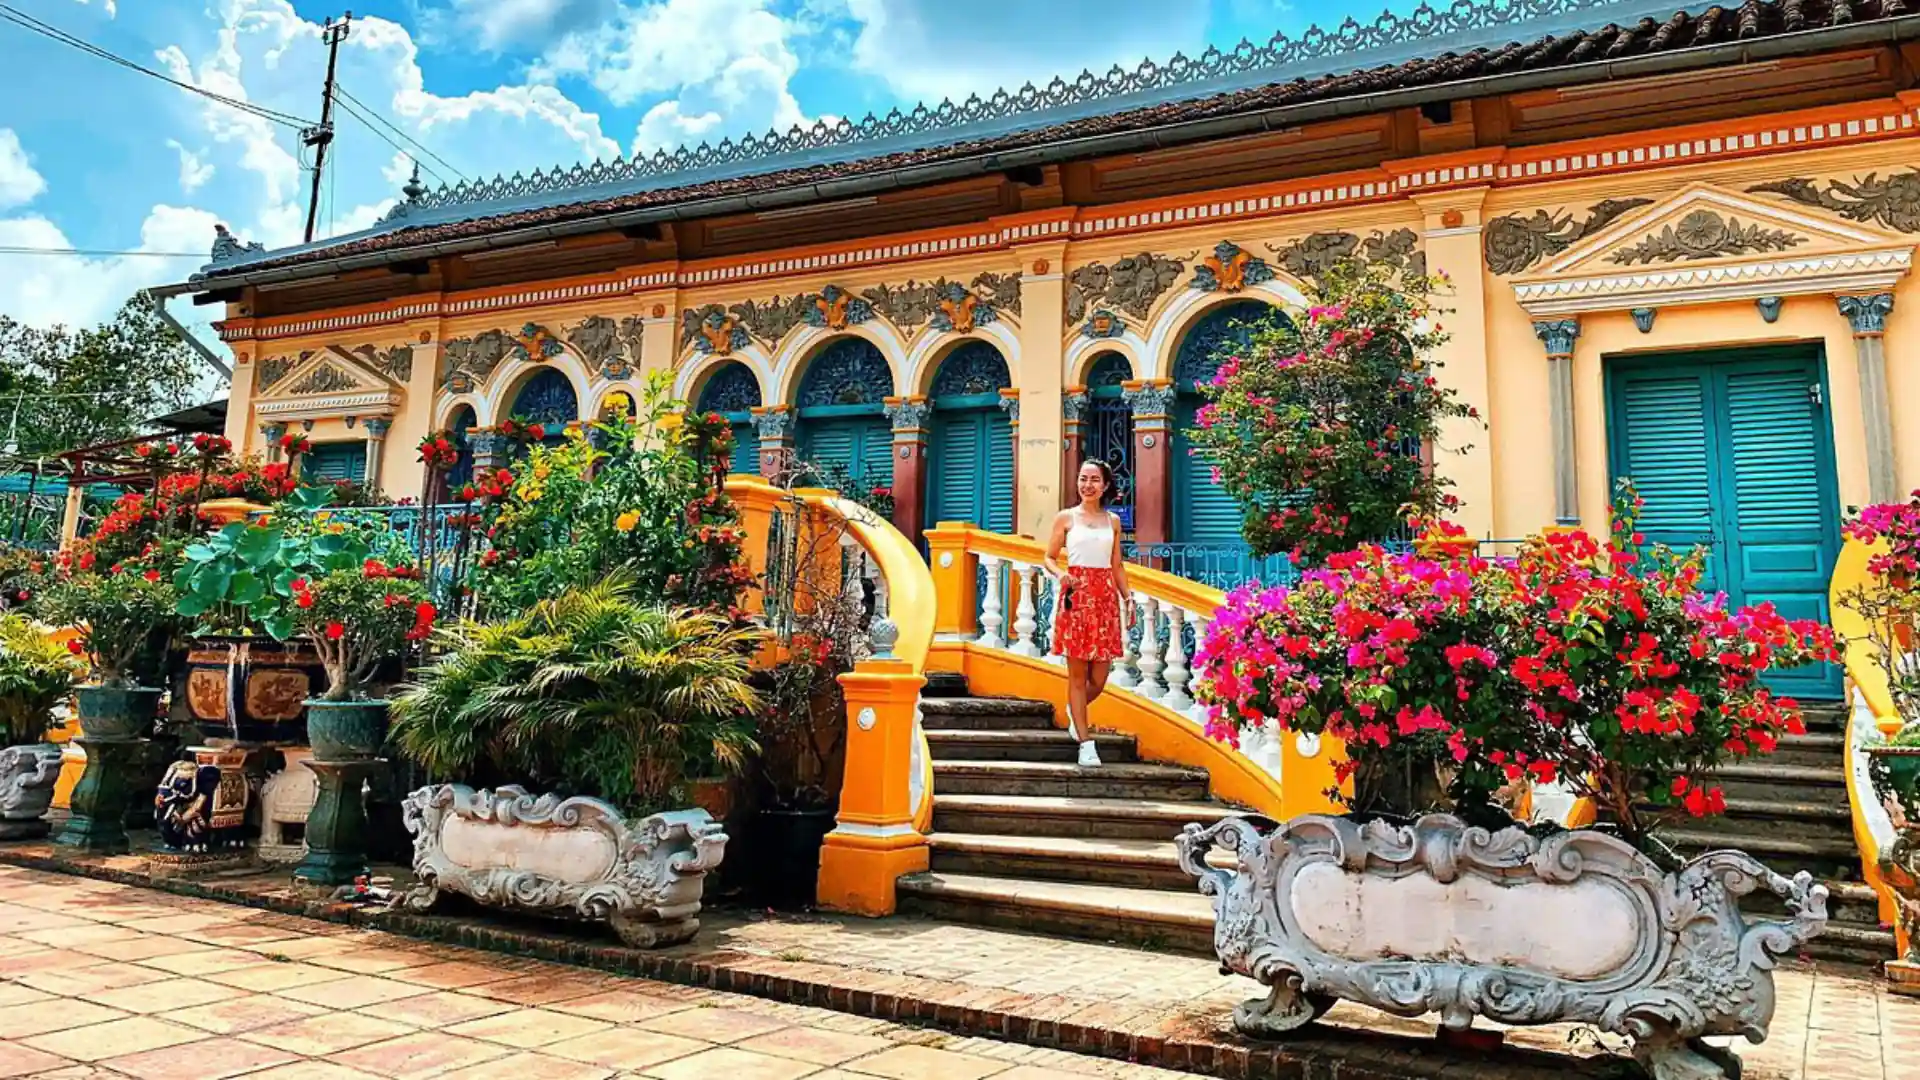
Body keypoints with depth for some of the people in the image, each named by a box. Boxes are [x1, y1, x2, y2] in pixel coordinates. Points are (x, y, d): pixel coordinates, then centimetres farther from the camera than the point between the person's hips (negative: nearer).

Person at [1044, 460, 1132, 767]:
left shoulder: (1113, 521, 13)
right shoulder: (1066, 517, 6)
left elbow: (1117, 565, 16)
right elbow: (1050, 558, 6)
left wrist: (1127, 598, 7)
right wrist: (1061, 574, -15)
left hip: (1106, 596, 3)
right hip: (1076, 595, -3)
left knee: (1099, 677, 1)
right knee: (1078, 673, -2)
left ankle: (1075, 711, 33)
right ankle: (1086, 743, 4)